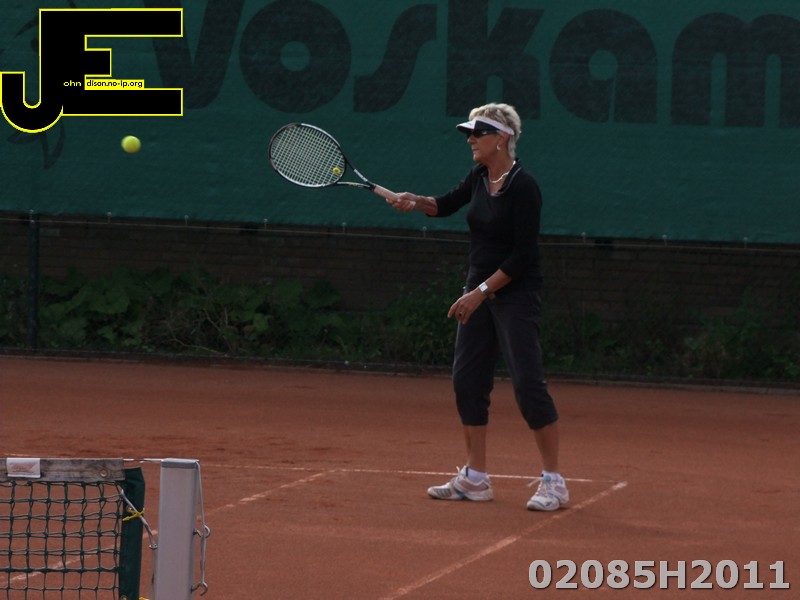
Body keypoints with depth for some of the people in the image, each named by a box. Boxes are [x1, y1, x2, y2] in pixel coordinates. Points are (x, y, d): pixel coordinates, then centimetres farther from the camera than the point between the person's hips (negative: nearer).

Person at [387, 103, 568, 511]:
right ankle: (475, 478, 16)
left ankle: (553, 483, -6)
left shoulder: (522, 187, -17)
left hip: (515, 295, -9)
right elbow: (447, 204, 24)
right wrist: (416, 202, 4)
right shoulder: (479, 178, 6)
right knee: (467, 380, 7)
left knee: (527, 382, -11)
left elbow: (523, 255, -19)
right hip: (479, 292, 9)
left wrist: (482, 292, -19)